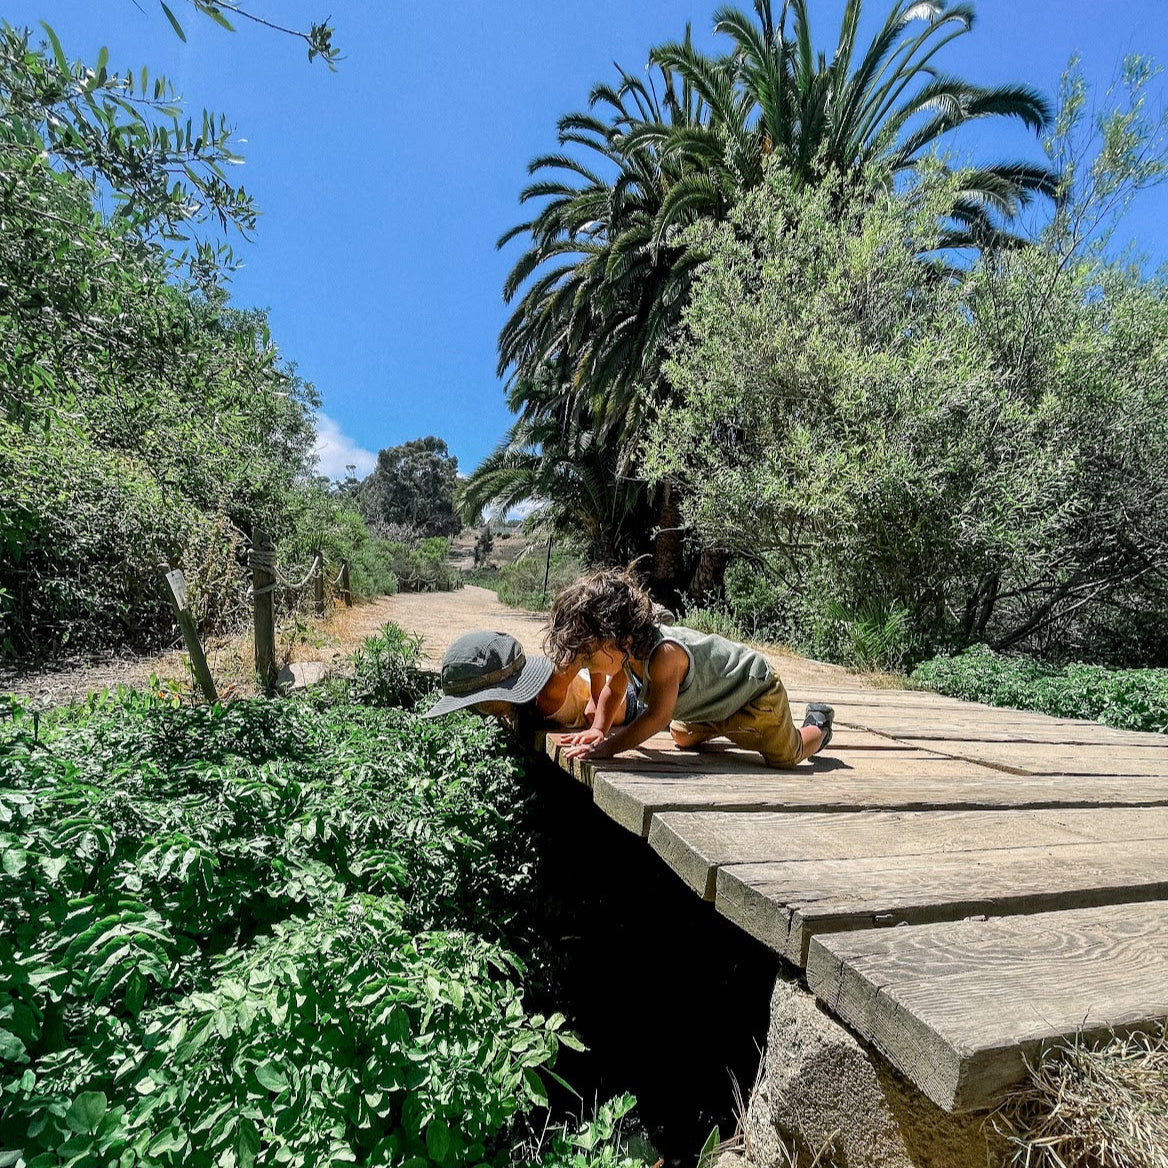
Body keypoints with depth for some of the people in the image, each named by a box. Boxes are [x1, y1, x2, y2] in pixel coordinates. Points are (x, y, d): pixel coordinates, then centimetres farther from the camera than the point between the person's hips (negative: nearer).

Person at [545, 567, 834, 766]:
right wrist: (598, 729, -15)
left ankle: (818, 723, 40)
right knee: (683, 737, 23)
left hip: (756, 690, -8)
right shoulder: (627, 650, -17)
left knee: (787, 756, 12)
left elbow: (657, 716, -42)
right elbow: (613, 690, -1)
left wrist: (608, 747, -41)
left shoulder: (664, 654, -44)